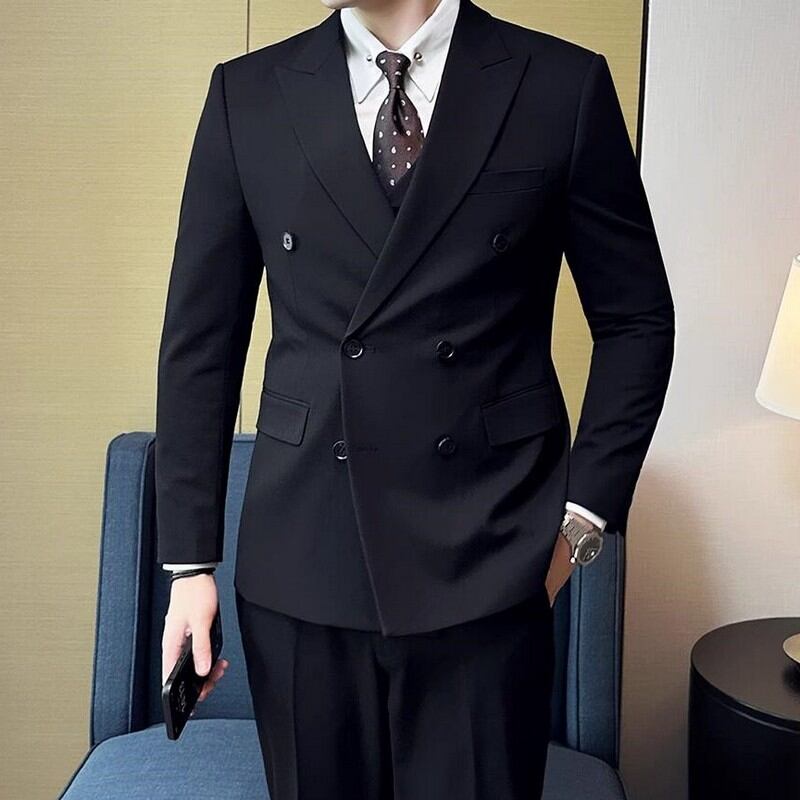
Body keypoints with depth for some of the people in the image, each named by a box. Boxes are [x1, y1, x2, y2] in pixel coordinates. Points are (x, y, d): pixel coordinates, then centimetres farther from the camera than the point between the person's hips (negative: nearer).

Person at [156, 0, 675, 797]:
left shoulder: (562, 84, 0)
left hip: (486, 560, -1)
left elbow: (635, 320, 6)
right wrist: (189, 559, 2)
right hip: (301, 561, 2)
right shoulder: (248, 93, 4)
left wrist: (584, 514, -2)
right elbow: (200, 340, 4)